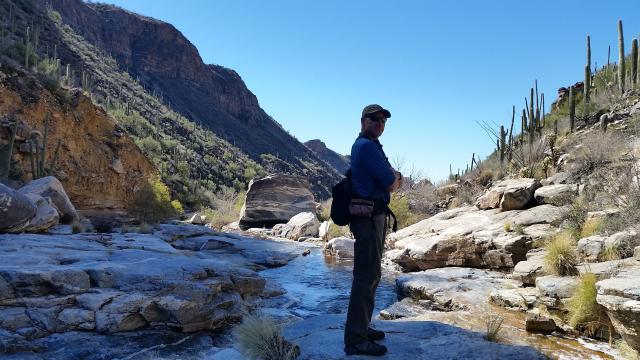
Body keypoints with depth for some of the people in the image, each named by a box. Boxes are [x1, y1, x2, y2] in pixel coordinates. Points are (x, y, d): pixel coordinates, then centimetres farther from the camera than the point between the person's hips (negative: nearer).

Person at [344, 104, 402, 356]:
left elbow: (393, 180, 21)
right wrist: (395, 178, 6)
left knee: (371, 273, 17)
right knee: (367, 275, -10)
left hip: (373, 216, 11)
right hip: (368, 216, -11)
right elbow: (392, 184, -14)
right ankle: (356, 340, -6)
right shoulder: (367, 146, -13)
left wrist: (393, 177, 1)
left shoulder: (369, 146, 20)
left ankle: (361, 327, 27)